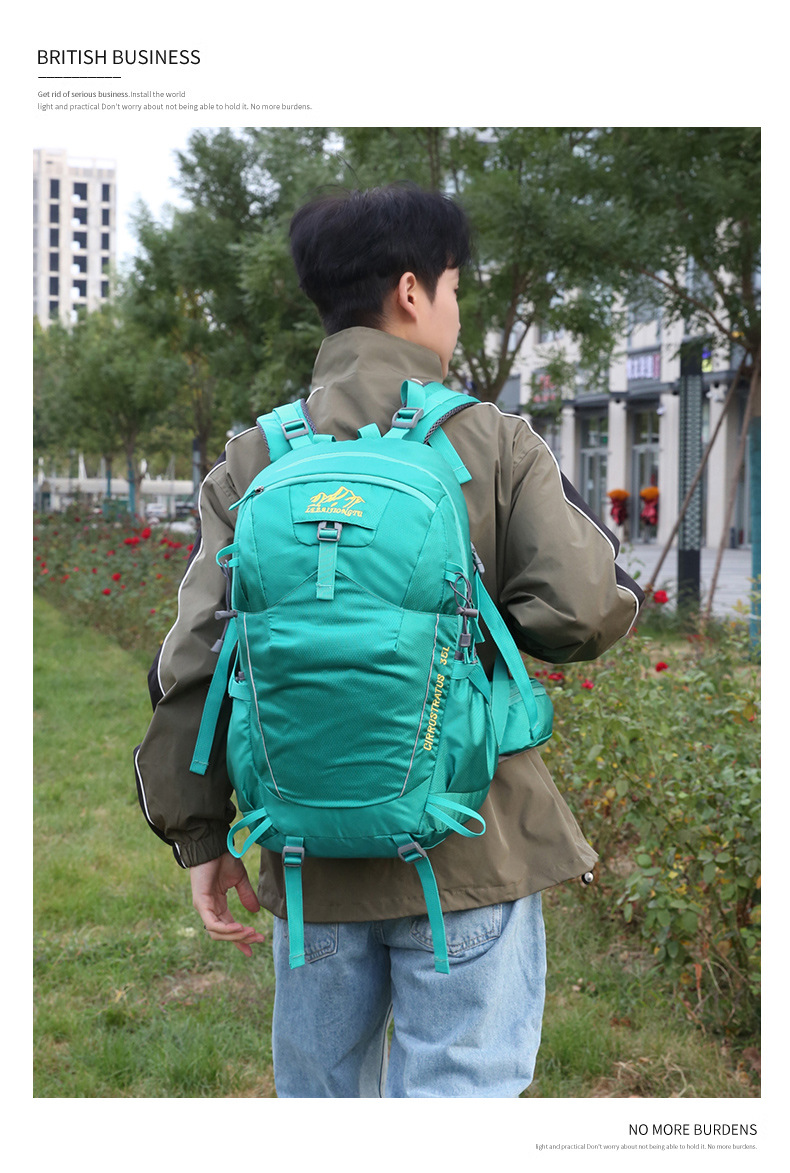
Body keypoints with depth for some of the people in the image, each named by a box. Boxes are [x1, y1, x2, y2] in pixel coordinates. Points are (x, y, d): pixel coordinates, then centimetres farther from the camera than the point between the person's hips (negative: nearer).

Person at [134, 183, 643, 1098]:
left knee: (318, 1093, 19)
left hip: (313, 854, 3)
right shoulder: (496, 445, -5)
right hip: (471, 850, -3)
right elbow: (587, 610, -14)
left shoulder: (255, 459, 2)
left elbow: (194, 661, -1)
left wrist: (199, 836, 6)